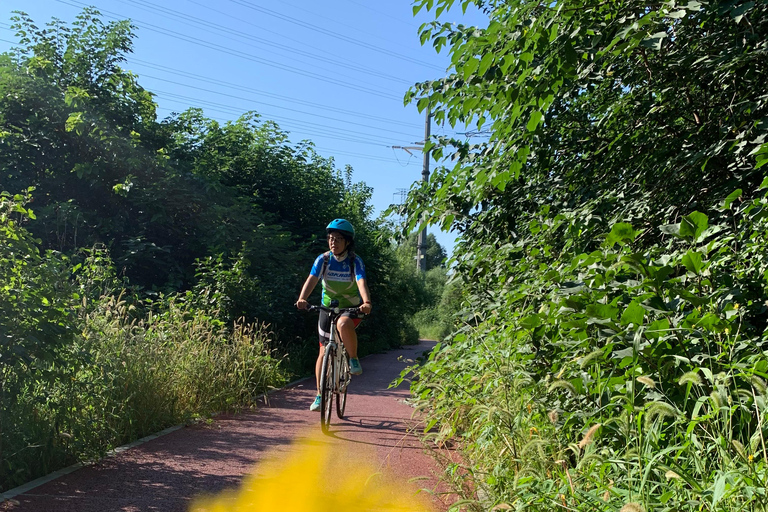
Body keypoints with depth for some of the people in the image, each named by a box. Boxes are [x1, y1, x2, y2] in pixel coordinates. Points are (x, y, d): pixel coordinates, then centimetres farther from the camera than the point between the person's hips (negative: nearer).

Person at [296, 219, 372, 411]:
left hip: (351, 308, -3)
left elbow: (362, 283, -31)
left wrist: (366, 303, -50)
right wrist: (302, 299, -43)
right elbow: (311, 280, -23)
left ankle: (354, 360, -15)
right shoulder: (323, 259, -10)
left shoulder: (355, 261, -15)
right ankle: (319, 395, 12)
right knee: (324, 351, 2)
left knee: (343, 324, -38)